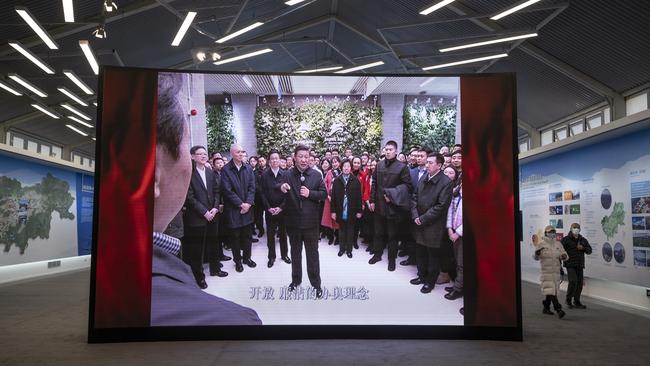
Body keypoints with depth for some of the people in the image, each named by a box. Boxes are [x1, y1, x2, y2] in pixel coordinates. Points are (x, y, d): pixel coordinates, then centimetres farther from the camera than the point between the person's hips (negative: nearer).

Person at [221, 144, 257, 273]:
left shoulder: (248, 169, 6)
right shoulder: (226, 170, -8)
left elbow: (252, 187, 3)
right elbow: (227, 190, -13)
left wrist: (248, 203, -10)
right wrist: (240, 204, -14)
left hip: (247, 207, 4)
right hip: (233, 209, -4)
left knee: (247, 235, 12)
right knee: (235, 236, 7)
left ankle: (247, 257, 27)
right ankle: (237, 261, 20)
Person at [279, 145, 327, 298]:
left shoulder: (316, 175, -4)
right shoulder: (287, 175, -5)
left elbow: (324, 194, -1)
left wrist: (310, 194, -18)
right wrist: (281, 188, -32)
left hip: (310, 221, -1)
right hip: (293, 221, 1)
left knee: (312, 253, 8)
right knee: (295, 252, 18)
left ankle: (316, 283, 20)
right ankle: (296, 279, 34)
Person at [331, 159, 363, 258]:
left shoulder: (356, 181, -2)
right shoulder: (337, 181, 1)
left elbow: (359, 197, -2)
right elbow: (333, 197, 0)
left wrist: (359, 211, -4)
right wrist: (333, 211, -3)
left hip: (351, 211, -1)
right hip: (340, 211, 1)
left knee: (350, 230, 8)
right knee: (342, 230, 11)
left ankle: (349, 249, 19)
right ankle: (342, 248, 22)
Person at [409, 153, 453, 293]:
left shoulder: (446, 182, -14)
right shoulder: (424, 179, 6)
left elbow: (441, 206, -17)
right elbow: (414, 198, 10)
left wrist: (423, 219, -15)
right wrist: (415, 216, -4)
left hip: (433, 227, -6)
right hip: (420, 224, 6)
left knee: (433, 255, 8)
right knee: (420, 253, 17)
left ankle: (430, 281, 23)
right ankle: (422, 276, 36)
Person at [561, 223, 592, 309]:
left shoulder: (583, 240, 14)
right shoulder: (566, 239, -2)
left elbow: (589, 250, 9)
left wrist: (583, 248, -12)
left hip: (580, 266, 5)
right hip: (570, 265, -5)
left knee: (579, 283, 5)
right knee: (573, 281, -16)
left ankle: (576, 302, 17)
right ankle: (568, 300, 1)